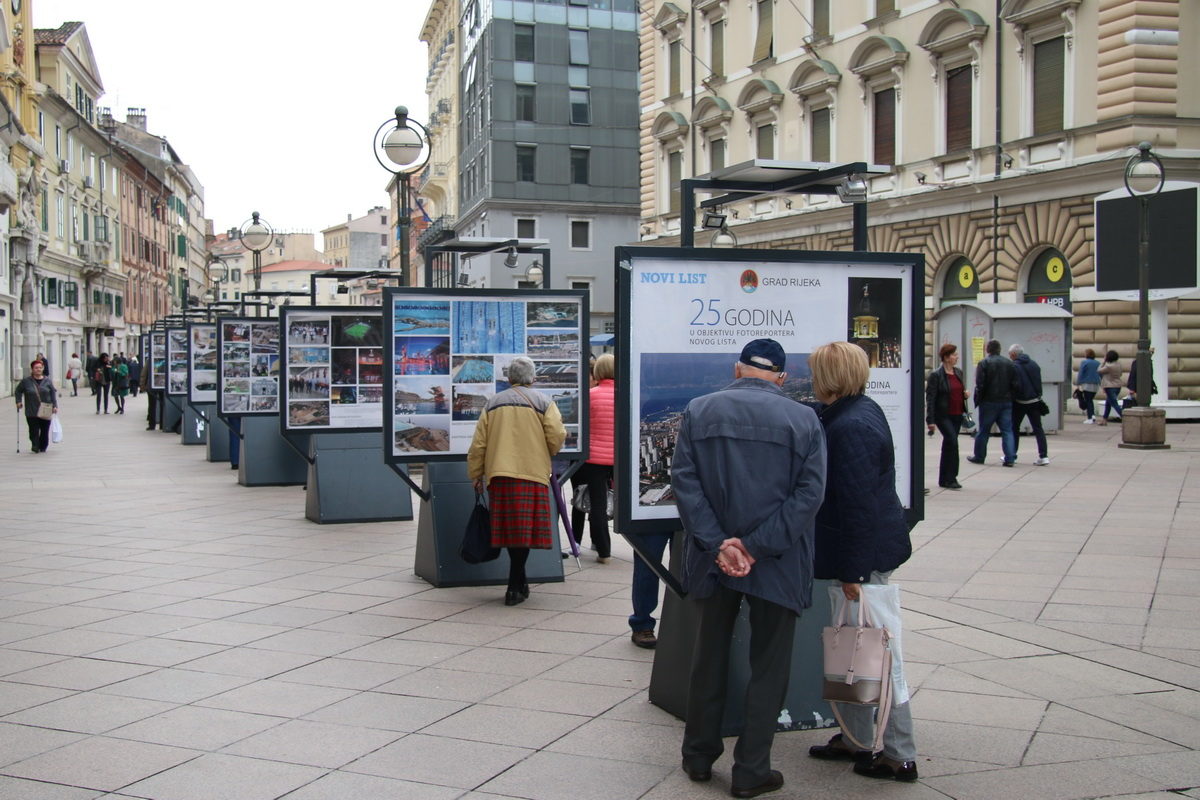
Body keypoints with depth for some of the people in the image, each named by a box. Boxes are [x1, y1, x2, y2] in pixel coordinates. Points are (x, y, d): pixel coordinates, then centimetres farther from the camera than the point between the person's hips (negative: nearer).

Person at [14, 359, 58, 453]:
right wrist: (19, 401, 2)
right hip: (32, 412, -1)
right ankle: (35, 446, 4)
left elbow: (53, 393, 5)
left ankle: (43, 447, 22)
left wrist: (55, 406, -1)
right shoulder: (26, 381, 1)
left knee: (45, 431, 6)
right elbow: (18, 391, 13)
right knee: (34, 431, -7)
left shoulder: (47, 381, 3)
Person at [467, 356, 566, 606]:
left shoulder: (493, 404, 14)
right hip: (532, 473, -4)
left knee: (510, 529, 10)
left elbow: (478, 444, 11)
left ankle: (520, 583, 18)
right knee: (524, 530, -2)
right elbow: (556, 438, -5)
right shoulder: (543, 403, 4)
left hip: (498, 475, 4)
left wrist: (476, 475, 19)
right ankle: (514, 588, -5)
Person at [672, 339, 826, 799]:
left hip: (714, 560, 2)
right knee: (768, 666, 10)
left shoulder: (699, 411, 1)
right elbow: (810, 492, -10)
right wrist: (758, 547, -14)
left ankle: (699, 757, 30)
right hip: (778, 568, -2)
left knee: (709, 657, 18)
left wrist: (718, 545, -12)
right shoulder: (803, 420, -2)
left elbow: (684, 480, -7)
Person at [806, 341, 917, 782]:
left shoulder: (850, 427, -22)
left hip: (865, 552, -11)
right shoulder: (863, 409, 9)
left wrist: (853, 570, -21)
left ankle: (900, 755, 8)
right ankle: (856, 738, 30)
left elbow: (858, 504, -24)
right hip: (875, 544, 11)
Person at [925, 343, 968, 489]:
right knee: (952, 441, -17)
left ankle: (945, 479, 19)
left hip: (957, 415, 7)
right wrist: (930, 420, -16)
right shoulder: (936, 375, -10)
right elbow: (930, 398, -11)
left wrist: (965, 394, 1)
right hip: (943, 415, -7)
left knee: (949, 444, 11)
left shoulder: (958, 372, 11)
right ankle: (950, 478, -10)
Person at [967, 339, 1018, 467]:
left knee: (983, 430, 7)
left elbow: (980, 385, -13)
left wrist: (978, 400, -2)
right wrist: (1009, 396, 12)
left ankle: (979, 456, 16)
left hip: (989, 402, -3)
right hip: (1006, 402, 3)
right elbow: (1015, 384, 2)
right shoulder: (1009, 364, 4)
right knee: (1007, 430, 4)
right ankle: (1010, 458, -2)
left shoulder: (983, 364, -9)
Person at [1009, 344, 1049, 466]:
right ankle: (1043, 456, -3)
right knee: (1038, 429, 4)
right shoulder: (1034, 364, 6)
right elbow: (1039, 382, 12)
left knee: (1014, 428, 10)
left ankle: (1012, 455, 13)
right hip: (1035, 401, 5)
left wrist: (1011, 398, -5)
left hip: (1019, 402, -5)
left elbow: (1014, 385, -18)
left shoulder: (1014, 366, -14)